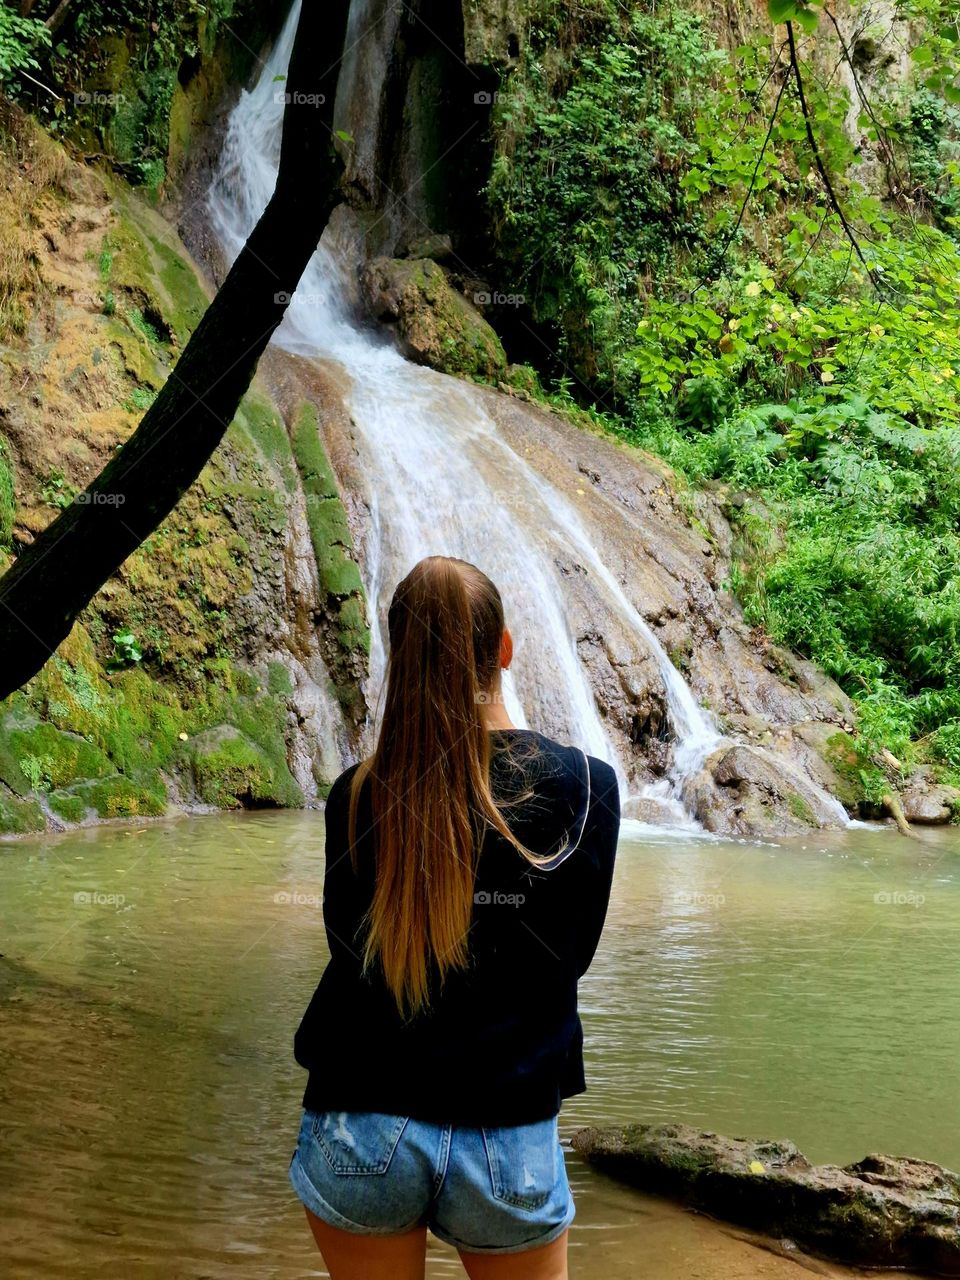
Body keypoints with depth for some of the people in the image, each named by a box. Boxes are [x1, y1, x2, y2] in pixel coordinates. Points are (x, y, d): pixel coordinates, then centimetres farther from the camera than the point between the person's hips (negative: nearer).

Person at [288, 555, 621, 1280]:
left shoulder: (357, 798, -7)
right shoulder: (584, 786, -7)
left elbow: (347, 946, 5)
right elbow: (570, 956, 2)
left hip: (360, 1131, 1)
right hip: (511, 1142, 0)